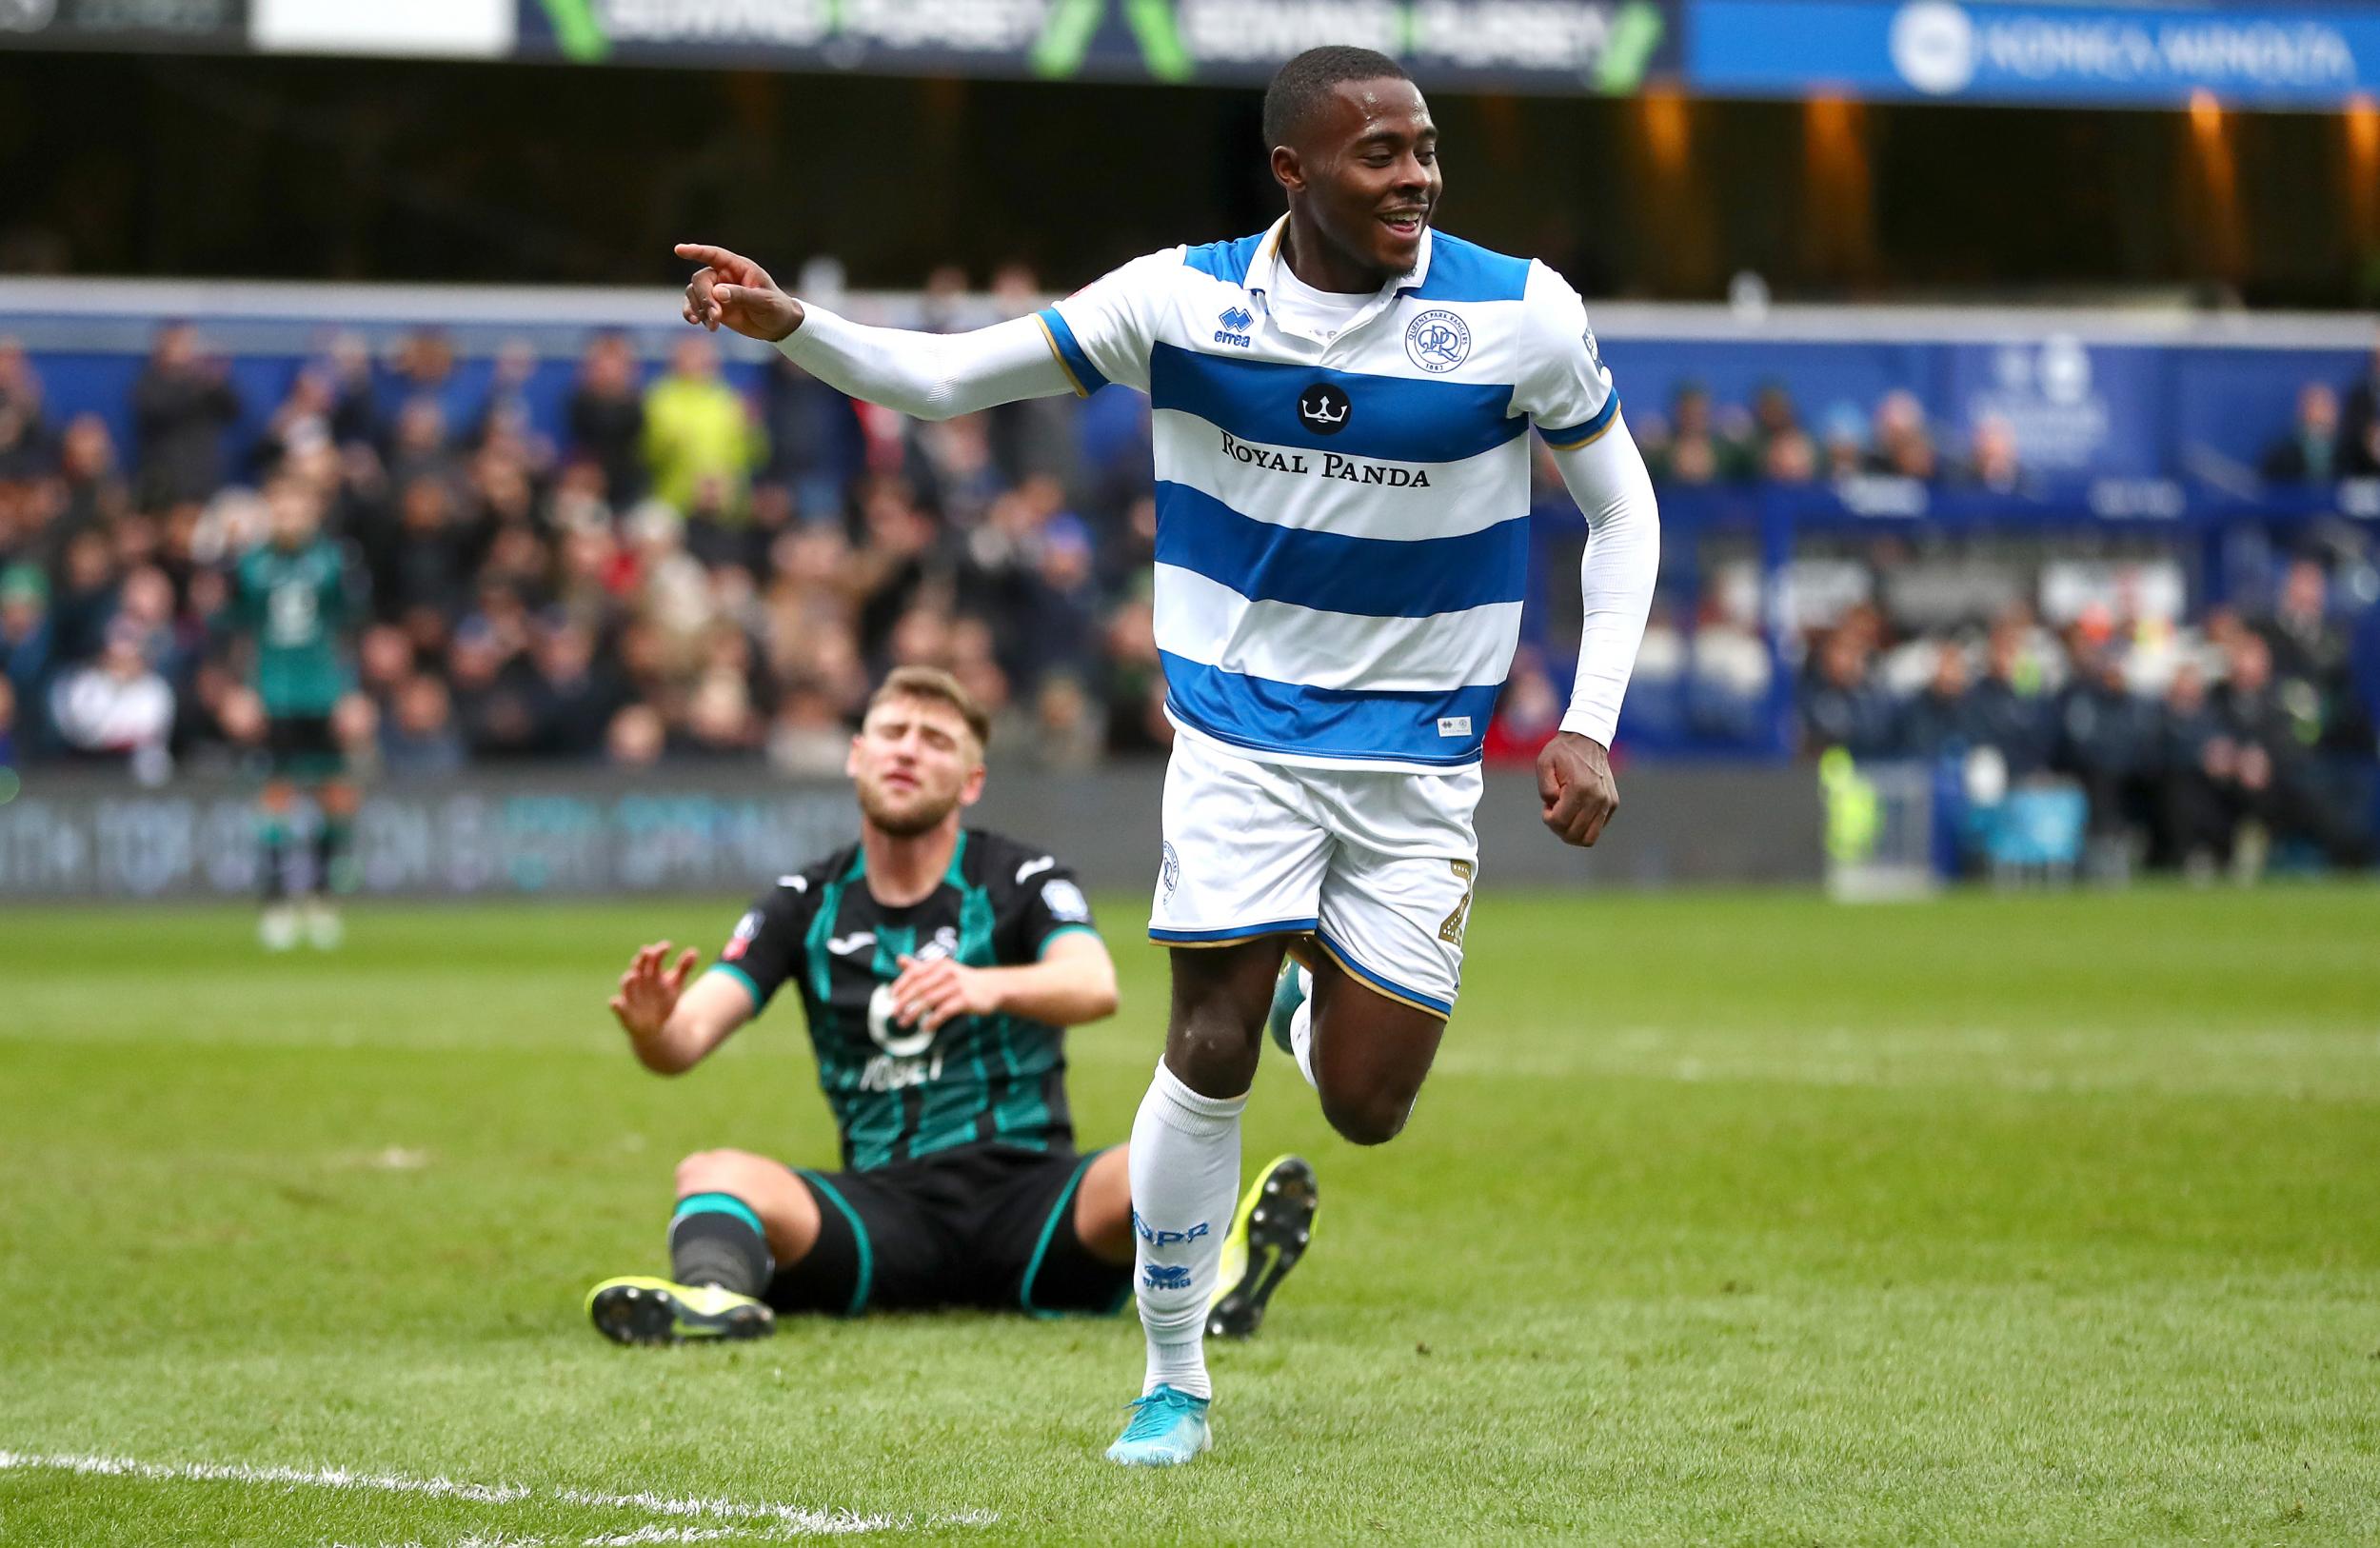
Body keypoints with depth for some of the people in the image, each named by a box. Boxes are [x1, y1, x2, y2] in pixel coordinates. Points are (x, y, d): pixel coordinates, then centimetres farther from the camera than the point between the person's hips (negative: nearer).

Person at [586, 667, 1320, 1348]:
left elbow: (1095, 985, -19)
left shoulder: (1023, 880, 3)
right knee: (711, 1174, -26)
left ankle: (1216, 1278, -62)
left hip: (1027, 1194, -1)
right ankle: (714, 1295, -59)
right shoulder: (806, 904, 10)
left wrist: (989, 987, -42)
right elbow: (687, 1039, -1)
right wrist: (653, 1027, -27)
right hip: (882, 1202, 1)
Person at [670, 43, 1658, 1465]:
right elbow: (946, 379, -2)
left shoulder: (1521, 314, -10)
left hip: (1418, 757, 0)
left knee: (1365, 1110, -2)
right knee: (1210, 1054, -12)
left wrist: (1591, 727, -6)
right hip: (1239, 731, 0)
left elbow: (1623, 507, 3)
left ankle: (1320, 998, 36)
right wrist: (791, 326, -19)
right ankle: (1175, 1376, 8)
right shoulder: (1184, 300, -8)